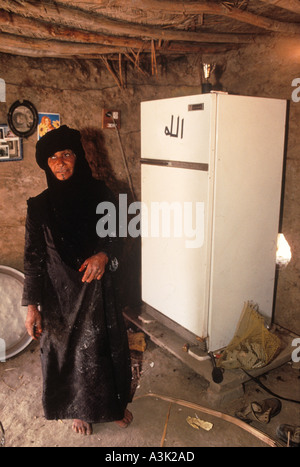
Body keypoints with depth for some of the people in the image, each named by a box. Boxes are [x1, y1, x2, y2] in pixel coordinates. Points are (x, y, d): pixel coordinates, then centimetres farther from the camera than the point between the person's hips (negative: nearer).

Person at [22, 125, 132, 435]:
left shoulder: (99, 194, -5)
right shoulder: (40, 206, -8)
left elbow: (113, 235, 3)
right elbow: (33, 258, -6)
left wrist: (103, 255, -19)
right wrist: (32, 305, -9)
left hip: (97, 287, 1)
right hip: (60, 292, -1)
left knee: (106, 347, 15)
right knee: (67, 350, 14)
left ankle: (114, 404, 42)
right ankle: (80, 409, 41)